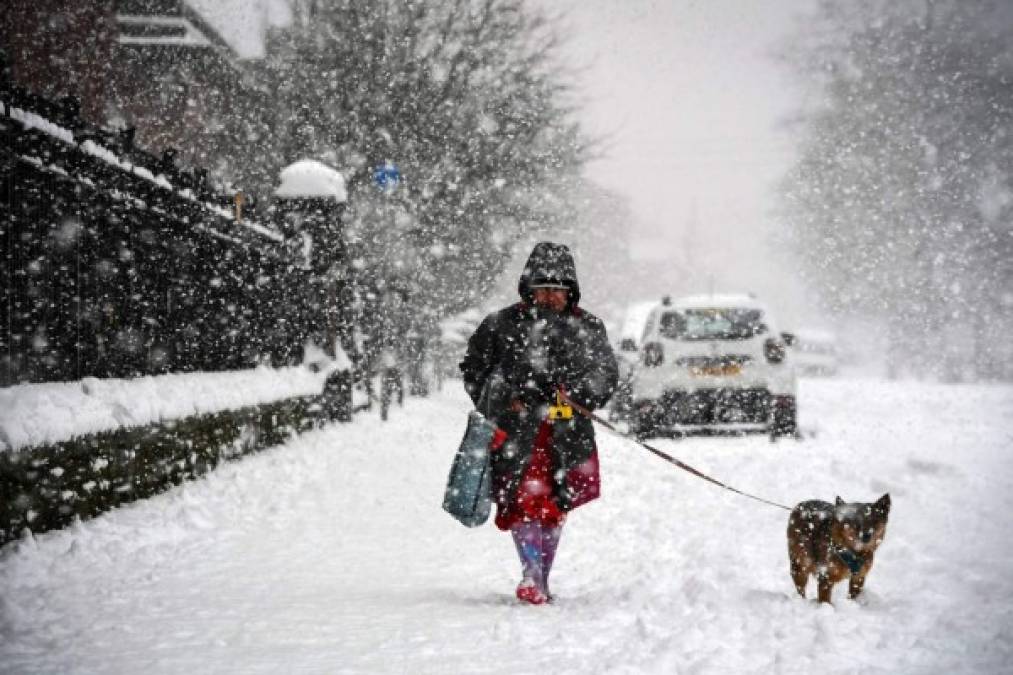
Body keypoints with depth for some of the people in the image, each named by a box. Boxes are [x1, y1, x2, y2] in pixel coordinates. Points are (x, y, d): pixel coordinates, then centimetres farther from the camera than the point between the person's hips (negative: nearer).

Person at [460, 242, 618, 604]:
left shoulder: (588, 328, 10)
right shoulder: (502, 325, 4)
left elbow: (606, 375, 9)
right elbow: (473, 370, 9)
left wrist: (575, 395, -10)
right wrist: (504, 401, -5)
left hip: (566, 431, 3)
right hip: (517, 427, -2)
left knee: (554, 507, 7)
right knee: (526, 498, -19)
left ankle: (541, 580, 21)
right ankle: (531, 574, -25)